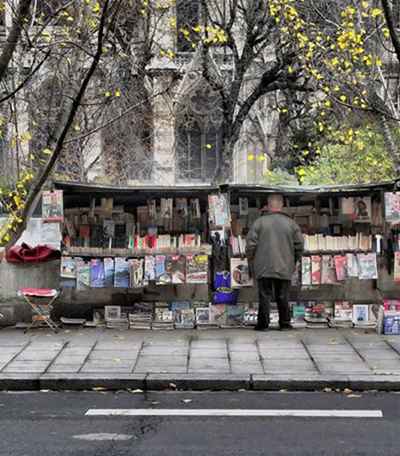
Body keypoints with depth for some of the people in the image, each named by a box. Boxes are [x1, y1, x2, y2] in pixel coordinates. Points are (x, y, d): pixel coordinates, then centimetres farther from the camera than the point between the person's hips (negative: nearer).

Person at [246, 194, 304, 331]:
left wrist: (250, 259, 10)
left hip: (264, 268, -2)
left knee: (265, 296, 2)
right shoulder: (291, 223, 3)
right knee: (283, 297, 10)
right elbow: (299, 245, 4)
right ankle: (285, 323, 13)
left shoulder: (259, 222, -4)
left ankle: (263, 324, 2)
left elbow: (251, 244, -6)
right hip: (285, 268, 2)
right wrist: (294, 261, 17)